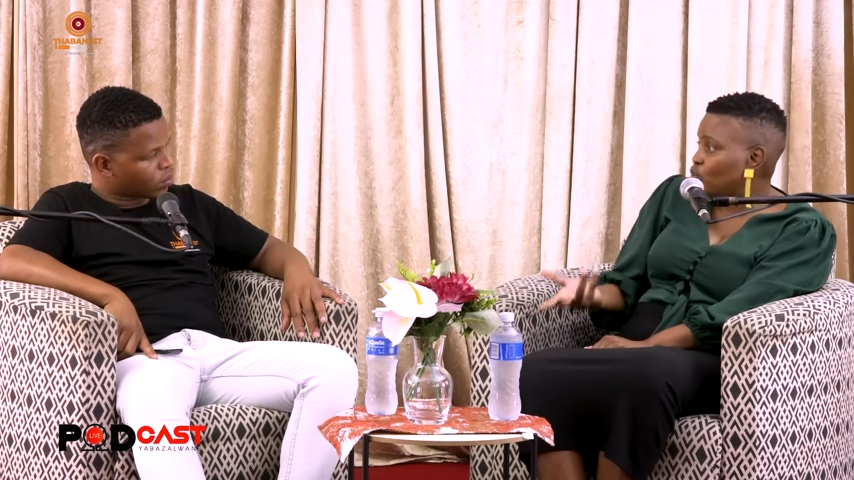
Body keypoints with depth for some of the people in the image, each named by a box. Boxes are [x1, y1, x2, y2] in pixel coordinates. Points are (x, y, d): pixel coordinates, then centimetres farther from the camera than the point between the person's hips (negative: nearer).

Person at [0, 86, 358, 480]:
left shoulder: (190, 204, 25)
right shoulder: (67, 206, 12)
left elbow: (267, 250, 31)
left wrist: (297, 271, 5)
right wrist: (110, 296, -18)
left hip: (216, 350, 5)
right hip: (142, 359, -5)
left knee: (335, 368, -19)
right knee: (155, 414, -43)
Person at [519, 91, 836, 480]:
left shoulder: (804, 230, 0)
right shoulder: (675, 194, 17)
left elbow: (732, 314, -13)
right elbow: (628, 283, 14)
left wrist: (646, 345, -21)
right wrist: (596, 295, -9)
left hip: (711, 366, -5)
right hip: (633, 349, 5)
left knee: (642, 377, -40)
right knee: (538, 371, -27)